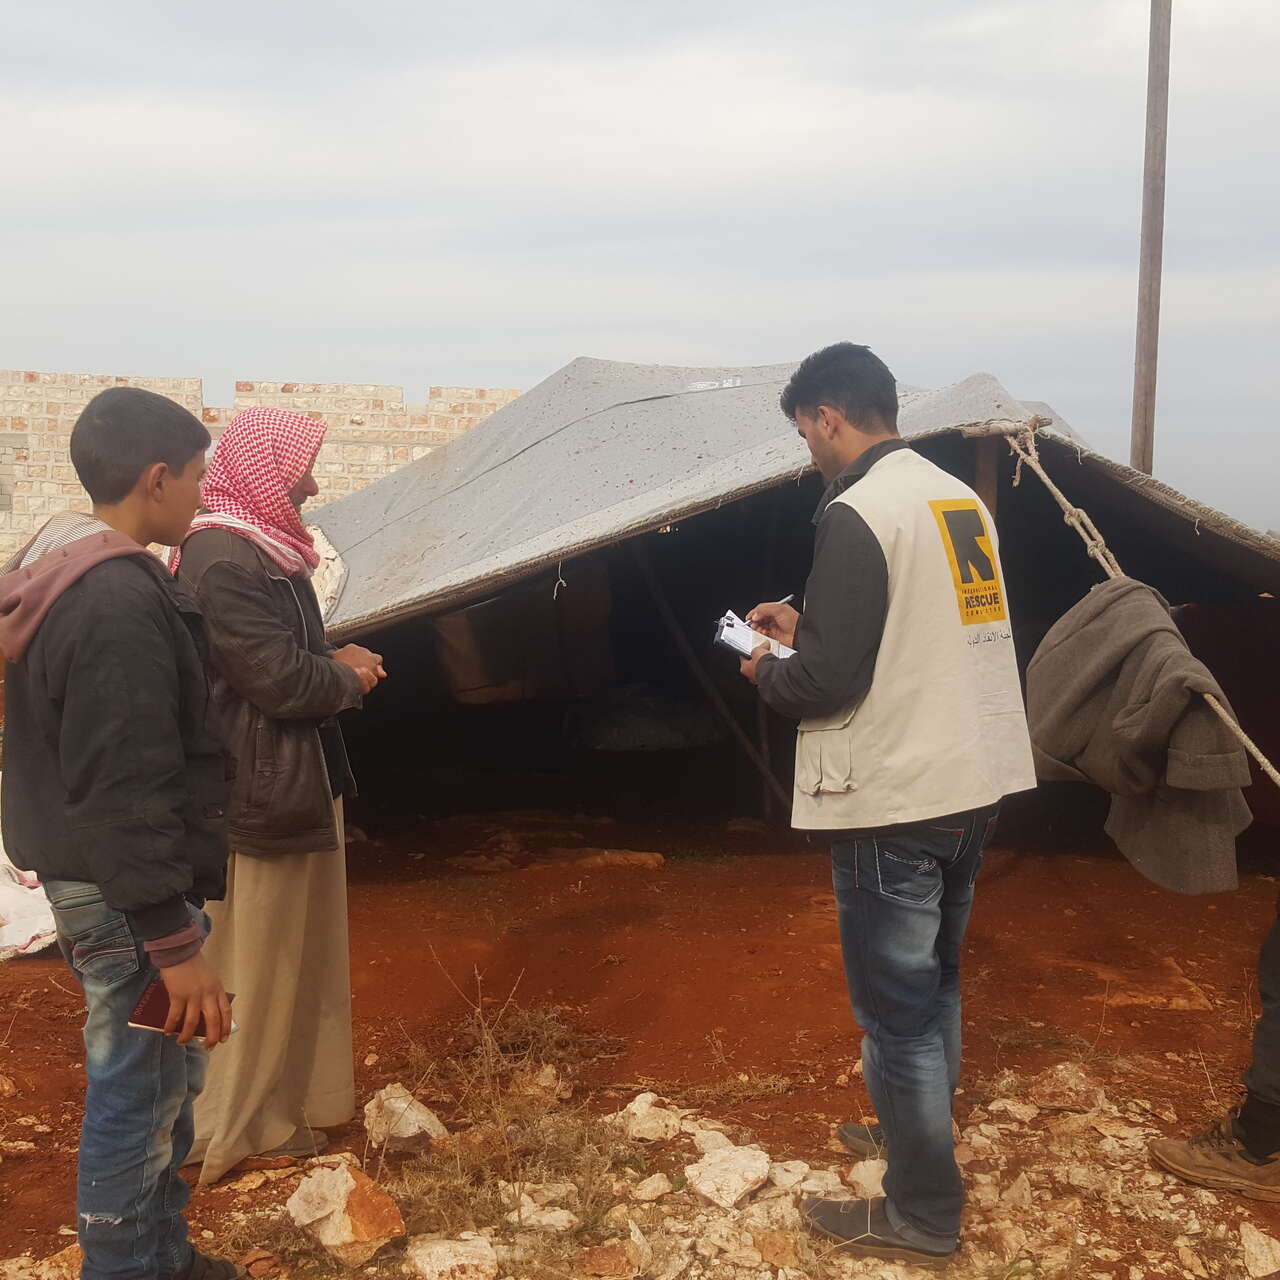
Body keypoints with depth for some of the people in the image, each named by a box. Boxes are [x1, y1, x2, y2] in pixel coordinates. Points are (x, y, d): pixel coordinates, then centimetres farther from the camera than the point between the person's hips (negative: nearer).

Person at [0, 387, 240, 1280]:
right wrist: (176, 943, -22)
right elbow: (124, 796, -26)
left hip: (85, 872, 10)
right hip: (126, 895, -10)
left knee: (165, 1077, 21)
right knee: (139, 1095, 3)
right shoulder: (120, 603, -24)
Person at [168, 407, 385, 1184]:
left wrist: (337, 661, 0)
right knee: (255, 962, 3)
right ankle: (231, 1130, 18)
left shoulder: (263, 549, 11)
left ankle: (296, 1096, 34)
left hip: (297, 779, 10)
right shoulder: (221, 558, -21)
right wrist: (350, 677, -6)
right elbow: (278, 679, -24)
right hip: (261, 791, -10)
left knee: (300, 951, 19)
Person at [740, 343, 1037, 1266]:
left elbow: (830, 683, -20)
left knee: (896, 1007, 4)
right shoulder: (962, 500, 9)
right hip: (974, 784, 9)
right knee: (933, 984, 23)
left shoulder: (857, 515, -17)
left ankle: (922, 1215, 15)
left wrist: (767, 671, 1)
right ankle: (913, 1132, 40)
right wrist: (806, 626, 21)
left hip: (895, 800, -9)